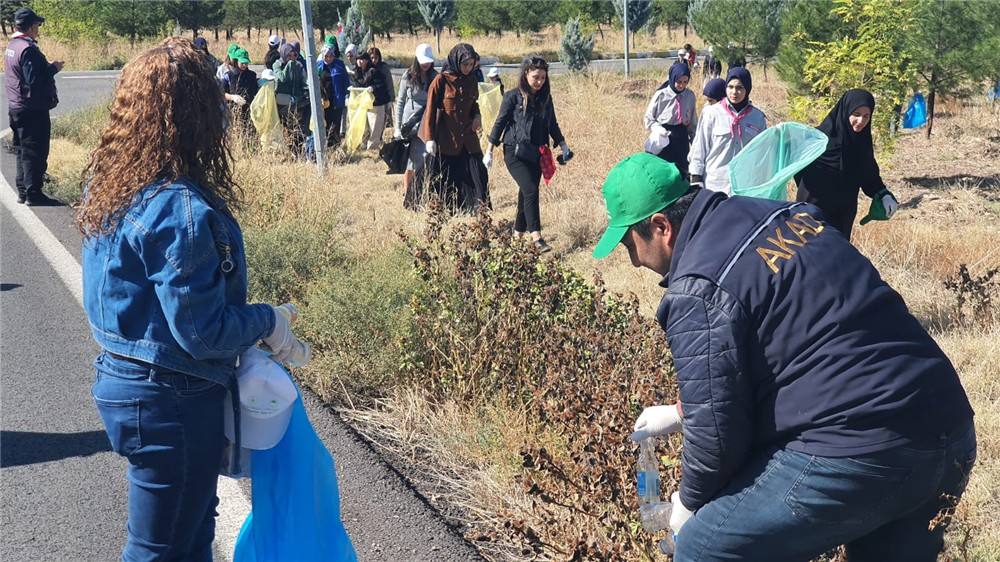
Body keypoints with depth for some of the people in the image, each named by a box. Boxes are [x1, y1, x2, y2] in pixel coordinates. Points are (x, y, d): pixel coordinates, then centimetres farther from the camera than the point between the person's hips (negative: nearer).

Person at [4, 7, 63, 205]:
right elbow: (35, 80, -23)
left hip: (16, 107, 10)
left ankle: (23, 191, 21)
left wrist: (48, 67, 13)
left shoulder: (11, 46, 13)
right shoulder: (28, 49, -18)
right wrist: (53, 68, -10)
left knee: (23, 151, 15)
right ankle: (33, 194, -1)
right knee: (35, 152, -4)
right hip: (33, 109, -10)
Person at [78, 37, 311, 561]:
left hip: (119, 376, 9)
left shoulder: (107, 183, 1)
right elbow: (202, 331, -24)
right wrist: (269, 321, -7)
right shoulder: (182, 210, -27)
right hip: (170, 401, -9)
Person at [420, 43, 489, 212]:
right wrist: (430, 138, -10)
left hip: (468, 139, 5)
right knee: (443, 182, 1)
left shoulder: (471, 81, 8)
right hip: (444, 141, -4)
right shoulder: (441, 81, -7)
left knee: (478, 177, -2)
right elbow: (430, 110, -6)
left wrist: (477, 115, 0)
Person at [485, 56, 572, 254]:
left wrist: (563, 145, 11)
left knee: (526, 193, 9)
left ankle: (519, 234, 22)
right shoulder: (513, 97, -6)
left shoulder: (545, 98, 8)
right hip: (515, 152, -5)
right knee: (531, 190, -18)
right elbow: (500, 123, -2)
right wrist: (489, 151, -2)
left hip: (536, 155, 5)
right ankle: (536, 237, -19)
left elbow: (552, 125, 18)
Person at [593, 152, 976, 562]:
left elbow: (716, 429, -10)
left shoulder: (701, 289, -14)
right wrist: (682, 412, 30)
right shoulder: (779, 216, 14)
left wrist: (690, 502, 9)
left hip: (856, 455, -9)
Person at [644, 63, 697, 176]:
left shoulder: (690, 96, 1)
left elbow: (693, 122, 14)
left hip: (682, 140, 4)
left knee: (682, 172, 8)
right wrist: (658, 129, -19)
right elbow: (648, 119, -2)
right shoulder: (661, 95, -11)